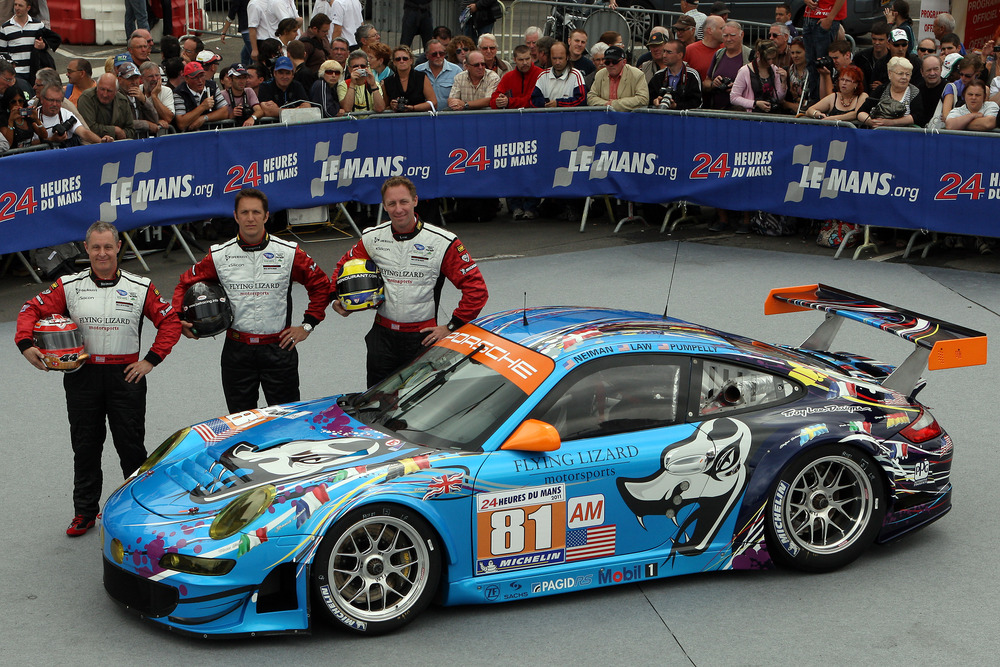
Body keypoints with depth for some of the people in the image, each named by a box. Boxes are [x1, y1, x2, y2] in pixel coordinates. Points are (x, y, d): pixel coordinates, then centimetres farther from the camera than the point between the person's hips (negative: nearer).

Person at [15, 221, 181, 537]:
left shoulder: (140, 287, 1)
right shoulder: (69, 286, 3)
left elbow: (170, 321, 3)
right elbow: (32, 309, 3)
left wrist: (151, 360, -3)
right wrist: (25, 344, -14)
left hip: (126, 376, -1)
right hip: (82, 377, 1)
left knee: (131, 446, 3)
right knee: (85, 448, 9)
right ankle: (84, 511, 20)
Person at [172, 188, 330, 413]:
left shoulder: (288, 253, -2)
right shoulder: (219, 256, 1)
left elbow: (320, 285, 7)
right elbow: (186, 284, 11)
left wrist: (307, 326, 2)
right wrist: (179, 320, -4)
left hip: (279, 349, -1)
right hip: (237, 350, 1)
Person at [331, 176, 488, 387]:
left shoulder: (442, 242, -9)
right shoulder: (372, 238, 3)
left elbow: (476, 288, -9)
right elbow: (345, 265, 19)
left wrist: (451, 327, -11)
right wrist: (336, 298, 1)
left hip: (422, 337, -3)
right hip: (382, 335, 3)